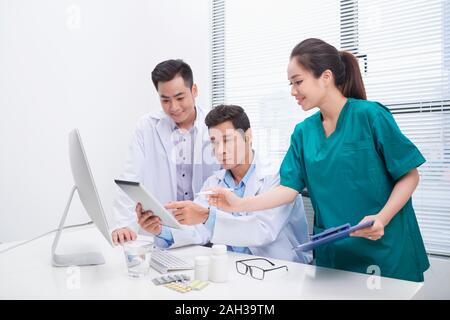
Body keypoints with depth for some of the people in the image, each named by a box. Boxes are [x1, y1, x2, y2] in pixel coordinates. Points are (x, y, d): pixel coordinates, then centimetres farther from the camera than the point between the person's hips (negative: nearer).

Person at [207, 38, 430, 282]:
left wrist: (383, 218, -22)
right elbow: (289, 188, -1)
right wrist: (240, 204, -12)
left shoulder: (370, 115, -11)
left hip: (384, 249, -3)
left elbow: (410, 175, -7)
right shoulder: (303, 132, 3)